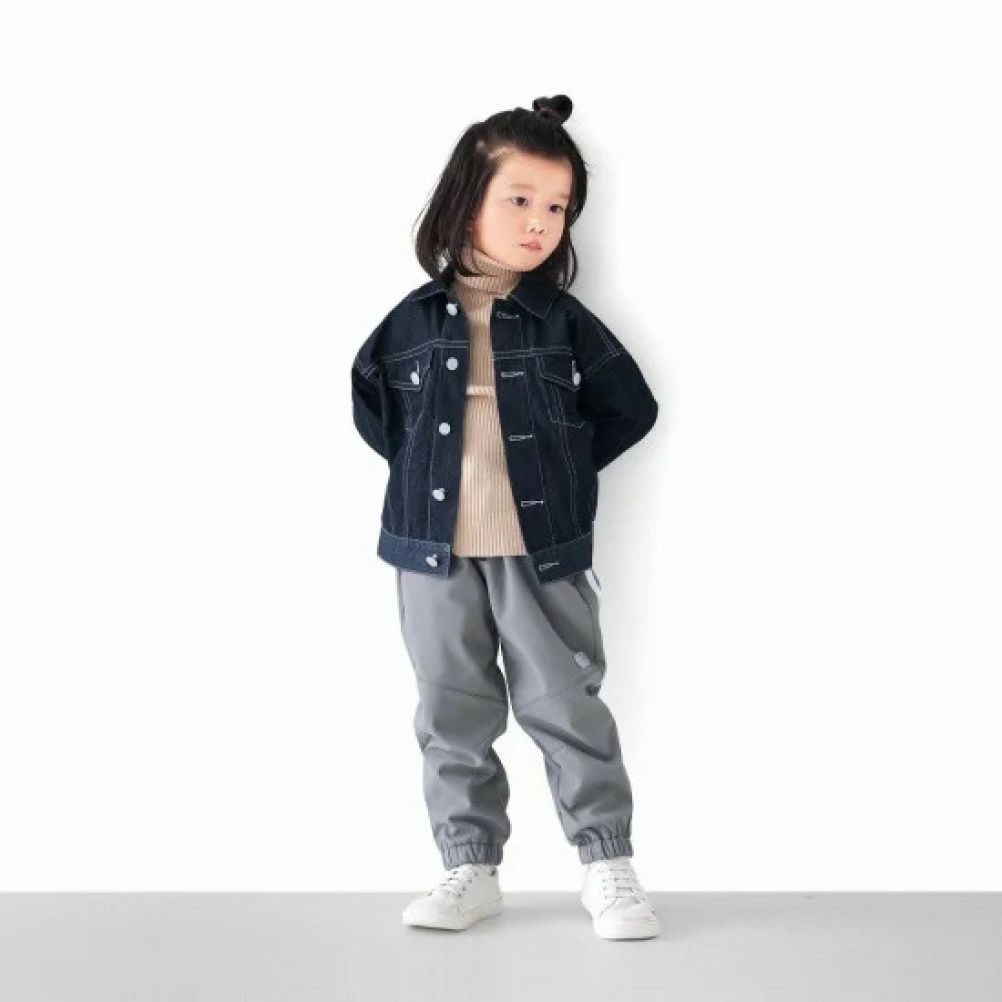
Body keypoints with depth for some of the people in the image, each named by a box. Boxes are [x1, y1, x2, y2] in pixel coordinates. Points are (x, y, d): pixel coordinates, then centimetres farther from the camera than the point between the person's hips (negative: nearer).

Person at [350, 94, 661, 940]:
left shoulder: (564, 320, -3)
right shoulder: (415, 319, 0)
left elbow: (631, 408, 4)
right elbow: (371, 404, 13)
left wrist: (566, 463, -1)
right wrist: (421, 468, 4)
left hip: (542, 550, -2)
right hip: (436, 552, 2)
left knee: (565, 707, 4)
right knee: (454, 716, 10)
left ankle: (609, 864, 15)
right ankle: (470, 866, 23)